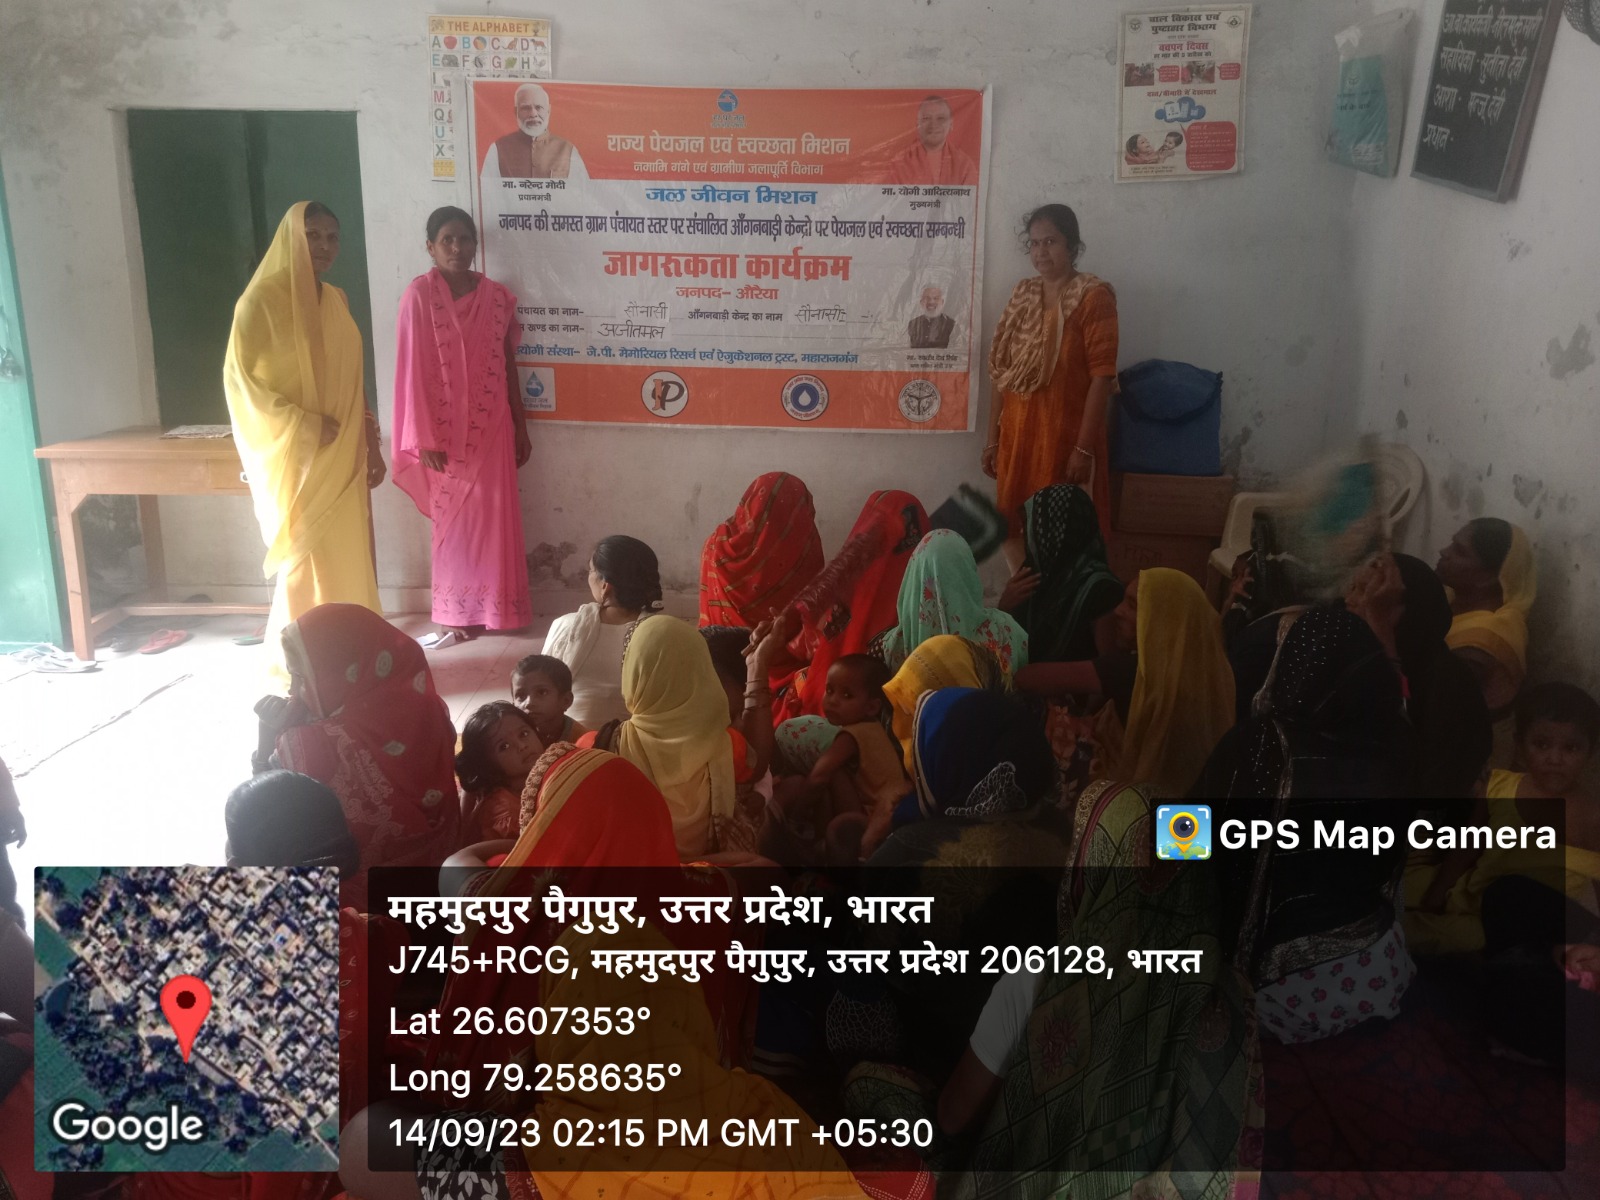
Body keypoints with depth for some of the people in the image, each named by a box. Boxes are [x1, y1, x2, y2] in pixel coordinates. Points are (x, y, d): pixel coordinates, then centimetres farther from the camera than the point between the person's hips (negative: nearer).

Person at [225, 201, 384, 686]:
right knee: (305, 562, -1)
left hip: (343, 455, 6)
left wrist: (371, 444, 13)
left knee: (349, 556, 8)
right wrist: (305, 426, -18)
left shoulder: (336, 300, 11)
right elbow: (240, 379, -13)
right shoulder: (261, 300, -9)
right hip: (293, 457, -6)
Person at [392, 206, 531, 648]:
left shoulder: (497, 296, 5)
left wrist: (520, 426, 9)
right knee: (453, 521, 7)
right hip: (446, 429, -3)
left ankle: (491, 609, 21)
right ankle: (454, 614, 19)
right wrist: (425, 437, -12)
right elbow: (413, 370, -9)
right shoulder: (419, 295, -7)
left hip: (491, 428, 3)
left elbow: (508, 365, 9)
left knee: (494, 518, 7)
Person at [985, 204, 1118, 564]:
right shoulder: (1023, 295, 11)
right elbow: (1003, 373, 11)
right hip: (1017, 434, 6)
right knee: (1013, 529, 10)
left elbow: (1102, 375, -13)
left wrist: (1084, 447, -19)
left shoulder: (1093, 296, -7)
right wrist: (993, 438, 9)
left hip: (1066, 436, -6)